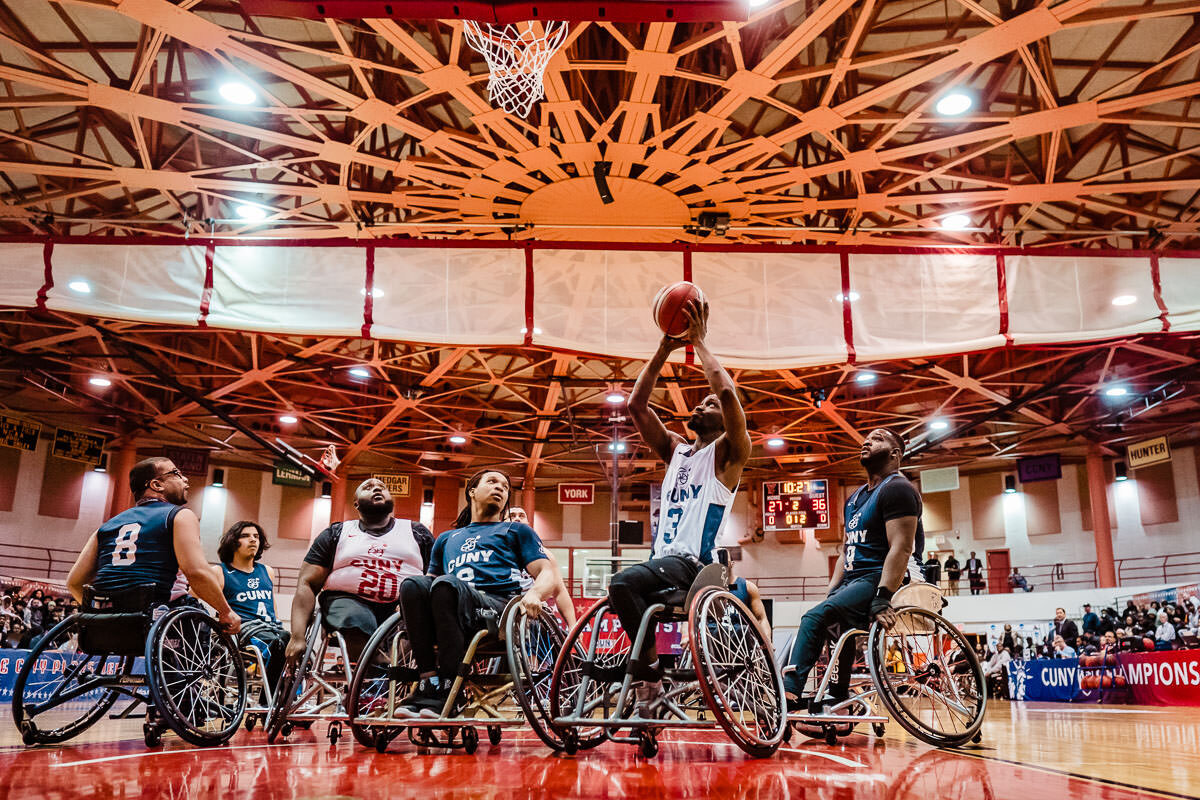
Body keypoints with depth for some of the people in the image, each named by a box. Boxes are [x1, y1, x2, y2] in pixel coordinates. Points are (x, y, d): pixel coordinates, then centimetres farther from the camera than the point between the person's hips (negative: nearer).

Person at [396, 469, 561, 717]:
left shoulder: (517, 531, 27)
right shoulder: (447, 539, 37)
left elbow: (549, 574, 14)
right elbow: (430, 578, 34)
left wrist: (534, 593, -10)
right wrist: (410, 603, 8)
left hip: (496, 608, -3)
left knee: (446, 584, -33)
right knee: (412, 583, -27)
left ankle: (446, 689, -36)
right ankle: (428, 680, -31)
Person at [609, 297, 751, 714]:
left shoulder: (727, 453, 3)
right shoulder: (675, 449, 22)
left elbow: (728, 393, -16)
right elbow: (636, 405, 12)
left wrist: (699, 342, -6)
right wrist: (664, 348, 7)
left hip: (694, 563, -7)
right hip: (663, 558, 8)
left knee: (624, 582, -32)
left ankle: (650, 676, -20)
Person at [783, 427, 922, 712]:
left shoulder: (897, 489, -8)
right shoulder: (855, 498, 22)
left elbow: (901, 549, -20)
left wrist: (882, 599, -28)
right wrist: (830, 594, 11)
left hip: (878, 582, -10)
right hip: (852, 582, 10)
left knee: (815, 618, -25)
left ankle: (789, 694, -25)